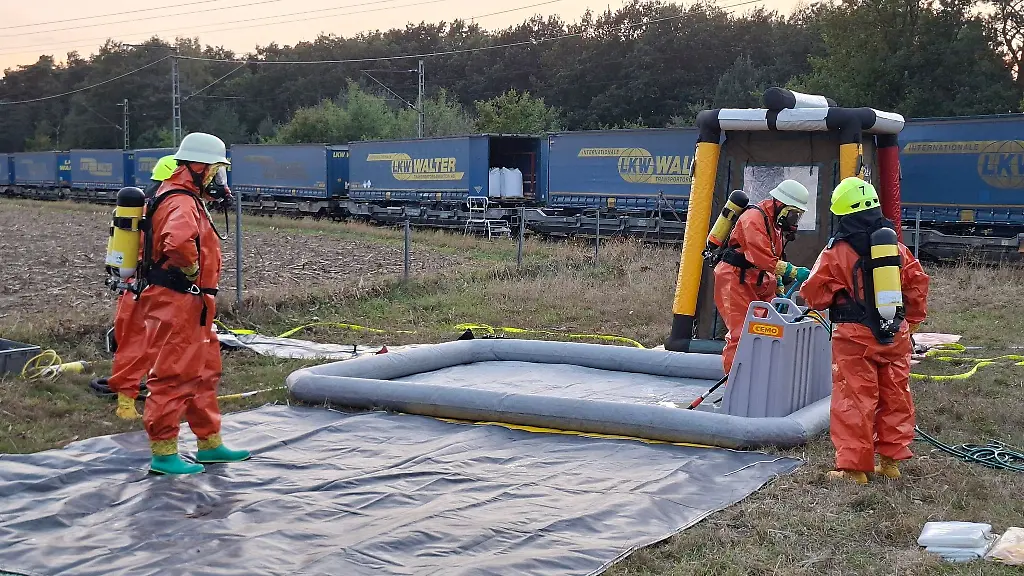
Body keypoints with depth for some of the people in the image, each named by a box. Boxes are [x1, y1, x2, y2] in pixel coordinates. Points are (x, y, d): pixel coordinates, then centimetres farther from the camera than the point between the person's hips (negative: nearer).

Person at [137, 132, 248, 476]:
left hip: (193, 305, 11)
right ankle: (164, 453, 6)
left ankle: (210, 444, 28)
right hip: (177, 304, -11)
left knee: (204, 373, 17)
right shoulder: (181, 203, -19)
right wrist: (192, 270, -21)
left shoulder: (188, 199, 15)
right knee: (173, 377, -3)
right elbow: (178, 243, -40)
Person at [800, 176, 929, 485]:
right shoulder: (897, 247, 6)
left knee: (854, 402, 0)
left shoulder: (837, 251, -9)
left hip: (855, 337, -5)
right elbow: (917, 284, 10)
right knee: (895, 398, 13)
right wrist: (911, 322, 20)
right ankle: (891, 460, 20)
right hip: (895, 335, 5)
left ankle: (853, 466, 2)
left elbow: (814, 294, -8)